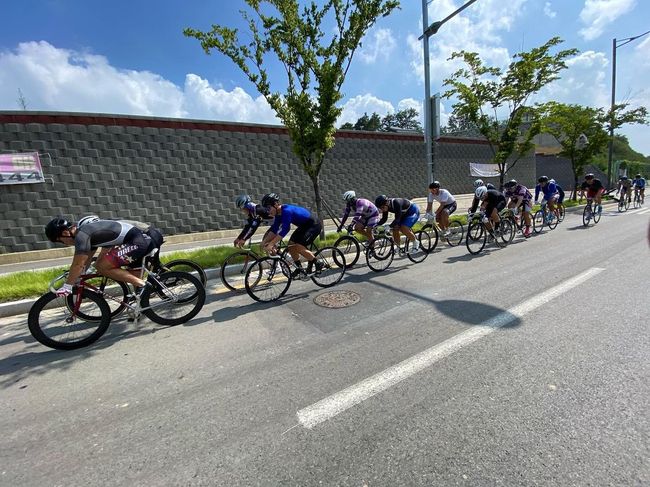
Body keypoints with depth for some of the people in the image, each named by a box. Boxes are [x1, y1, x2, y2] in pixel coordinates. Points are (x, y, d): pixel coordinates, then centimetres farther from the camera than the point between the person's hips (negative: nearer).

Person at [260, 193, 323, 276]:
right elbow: (274, 229, 2)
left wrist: (271, 244, -38)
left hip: (314, 225, -9)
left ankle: (317, 264, -2)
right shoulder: (278, 214, -2)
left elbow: (285, 229, -36)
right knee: (291, 245, 2)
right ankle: (299, 268, 15)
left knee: (299, 247, -20)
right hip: (304, 226, 9)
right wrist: (264, 242, -6)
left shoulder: (287, 211, -30)